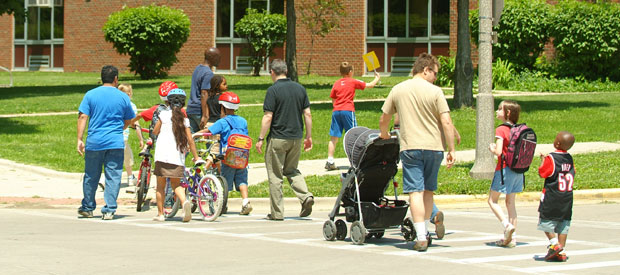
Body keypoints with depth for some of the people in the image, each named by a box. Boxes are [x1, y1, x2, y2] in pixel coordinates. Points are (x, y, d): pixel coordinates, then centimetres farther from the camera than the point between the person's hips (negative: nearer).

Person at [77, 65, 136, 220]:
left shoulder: (91, 95, 2)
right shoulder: (123, 97, 4)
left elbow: (82, 117, -4)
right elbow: (128, 121, 13)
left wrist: (79, 139, -3)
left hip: (94, 142, 1)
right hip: (116, 143, -1)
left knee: (91, 176, 13)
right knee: (113, 177, 3)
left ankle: (87, 208, 24)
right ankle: (109, 210, -1)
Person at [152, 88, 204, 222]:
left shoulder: (164, 114, 1)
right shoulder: (184, 119, 7)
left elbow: (155, 132, 10)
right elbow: (190, 140, 4)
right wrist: (196, 157, 11)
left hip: (162, 156, -2)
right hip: (178, 157, 2)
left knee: (161, 185, 10)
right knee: (176, 184, 12)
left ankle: (160, 214, 12)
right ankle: (184, 201, -17)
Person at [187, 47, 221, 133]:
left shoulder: (198, 68, 16)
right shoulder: (208, 73, -14)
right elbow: (204, 94, -21)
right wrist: (204, 116, -24)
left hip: (190, 109, 9)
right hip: (199, 110, -9)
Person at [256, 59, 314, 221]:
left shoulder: (273, 90, -11)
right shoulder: (300, 88, 5)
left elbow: (268, 117, -13)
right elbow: (307, 114, 7)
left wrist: (260, 139, -7)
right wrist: (309, 136, 15)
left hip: (278, 138, -5)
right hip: (296, 138, 5)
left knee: (275, 175, 4)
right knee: (291, 170, 20)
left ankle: (277, 212, 5)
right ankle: (306, 196, -2)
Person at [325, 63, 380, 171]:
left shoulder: (336, 83, 12)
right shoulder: (353, 82, 3)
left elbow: (333, 100, 15)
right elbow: (370, 85, 11)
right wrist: (377, 78, 29)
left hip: (336, 111, 4)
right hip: (348, 111, -4)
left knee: (334, 138, 4)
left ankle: (330, 161, -1)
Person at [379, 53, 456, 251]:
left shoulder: (398, 90, 6)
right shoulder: (435, 92, -2)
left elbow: (383, 119, 13)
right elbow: (446, 123, -9)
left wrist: (384, 135, 33)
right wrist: (452, 150, -3)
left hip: (410, 147, 0)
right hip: (434, 147, 0)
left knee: (416, 191, -4)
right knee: (428, 190, 16)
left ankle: (421, 238, -12)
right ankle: (425, 231, 24)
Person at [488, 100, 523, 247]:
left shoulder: (501, 130, -13)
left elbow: (498, 152, -19)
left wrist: (492, 148, 0)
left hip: (504, 169, -7)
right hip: (518, 171, 7)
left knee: (492, 200, 6)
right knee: (510, 202, 12)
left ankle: (507, 225, -15)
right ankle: (511, 238, 10)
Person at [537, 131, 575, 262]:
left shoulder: (551, 158, -13)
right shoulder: (570, 159, 5)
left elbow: (542, 173, -10)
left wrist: (543, 161, 6)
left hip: (552, 197, -5)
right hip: (567, 199, 6)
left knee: (546, 222, 5)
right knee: (563, 224, 7)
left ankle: (554, 243, -10)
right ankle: (561, 252, 6)